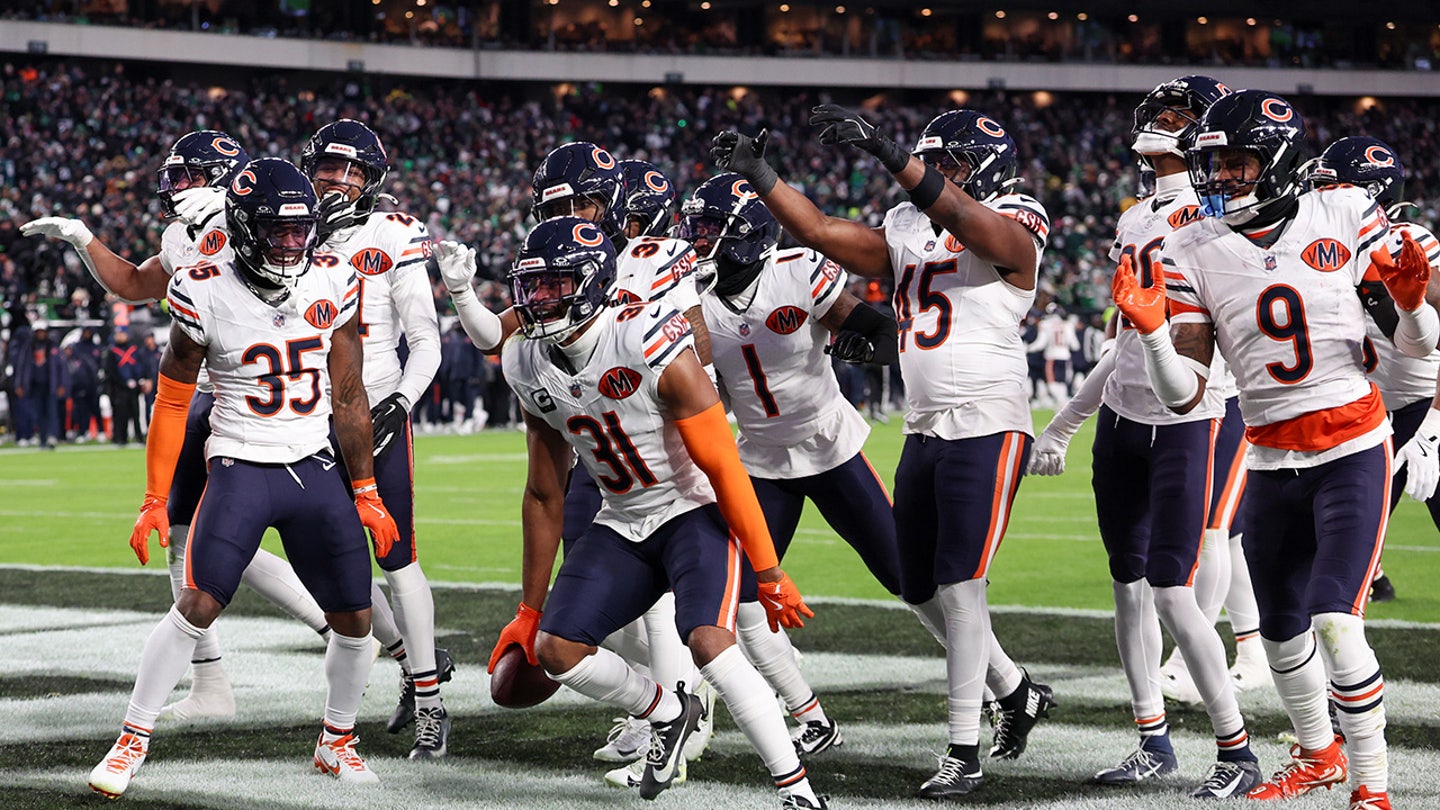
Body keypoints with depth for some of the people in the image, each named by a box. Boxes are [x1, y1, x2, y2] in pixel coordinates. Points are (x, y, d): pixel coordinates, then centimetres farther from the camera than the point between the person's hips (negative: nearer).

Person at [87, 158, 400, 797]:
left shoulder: (332, 287, 0)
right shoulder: (207, 293, -10)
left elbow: (348, 398, 9)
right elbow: (172, 402, 0)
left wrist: (365, 493, 11)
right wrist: (154, 501, -1)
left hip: (314, 469, 4)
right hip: (241, 465, -4)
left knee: (355, 618, 3)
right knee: (197, 606, -16)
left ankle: (337, 743, 25)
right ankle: (132, 742, -4)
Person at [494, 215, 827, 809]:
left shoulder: (653, 348, -24)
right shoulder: (530, 366, -3)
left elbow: (724, 470, -19)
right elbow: (544, 497, 9)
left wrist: (769, 576, -16)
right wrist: (529, 611, 12)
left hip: (695, 513, -6)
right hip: (623, 527, 6)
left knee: (708, 643, -28)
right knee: (557, 650, -10)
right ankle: (667, 712, 17)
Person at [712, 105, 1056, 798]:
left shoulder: (1012, 230, -9)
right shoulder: (908, 229, 14)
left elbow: (959, 216, -29)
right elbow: (823, 233, 12)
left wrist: (883, 151, -40)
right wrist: (759, 178, 1)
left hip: (988, 429, -8)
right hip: (925, 430, 8)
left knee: (959, 585, -11)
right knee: (921, 590, 13)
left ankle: (964, 753, -5)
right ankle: (1016, 693, 33)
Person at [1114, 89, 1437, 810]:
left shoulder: (1344, 217, -6)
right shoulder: (1192, 254, -2)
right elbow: (1185, 395, -4)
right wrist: (1152, 330, -20)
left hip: (1353, 453, -3)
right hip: (1271, 465, 3)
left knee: (1335, 623, -16)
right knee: (1282, 634, 13)